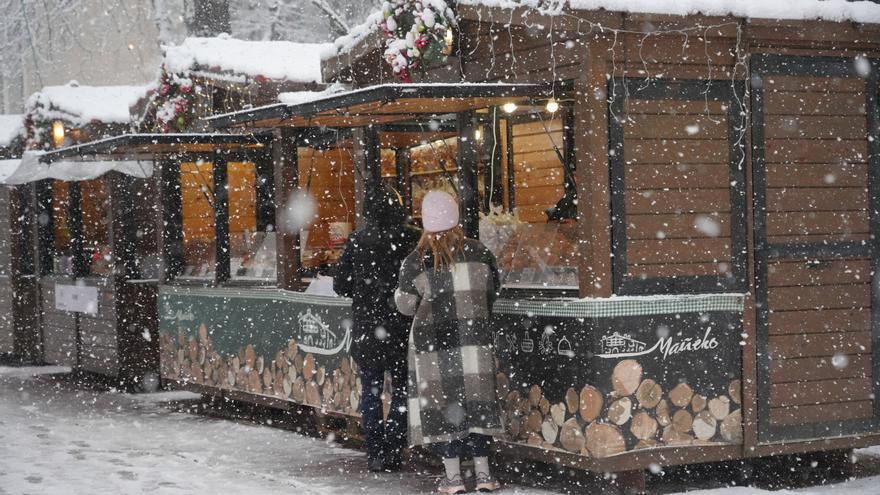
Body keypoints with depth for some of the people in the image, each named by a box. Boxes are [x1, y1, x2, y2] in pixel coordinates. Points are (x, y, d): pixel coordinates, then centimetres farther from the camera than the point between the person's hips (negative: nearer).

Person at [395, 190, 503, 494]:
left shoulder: (416, 262, -9)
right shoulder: (479, 253, -1)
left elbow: (405, 304, -5)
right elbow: (493, 293, 8)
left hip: (433, 342, -2)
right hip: (475, 340, 2)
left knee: (440, 404, 4)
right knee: (476, 402, 9)